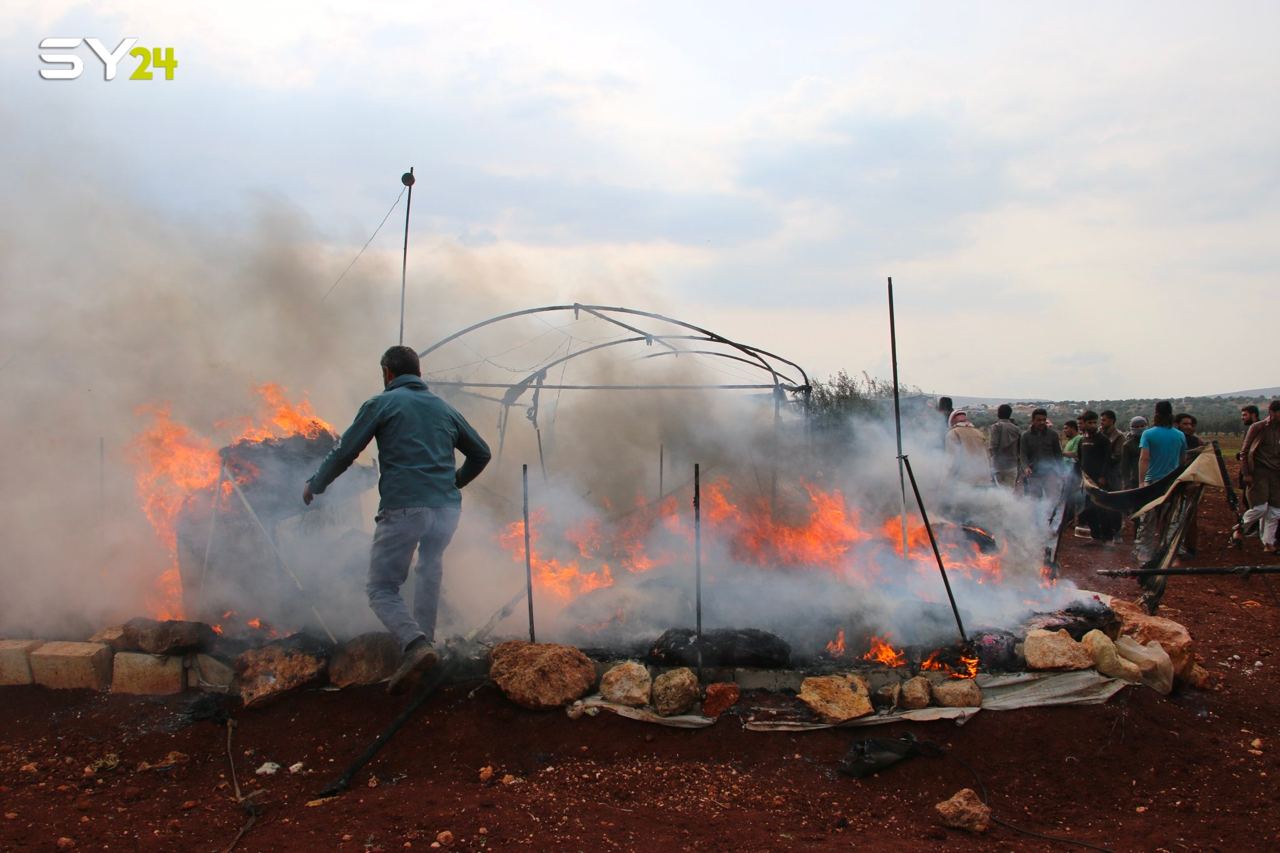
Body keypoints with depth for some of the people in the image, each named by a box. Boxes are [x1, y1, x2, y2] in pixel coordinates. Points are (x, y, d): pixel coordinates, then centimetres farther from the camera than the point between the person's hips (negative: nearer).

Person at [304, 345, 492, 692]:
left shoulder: (381, 404, 5)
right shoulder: (444, 408, 18)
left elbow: (344, 452, 2)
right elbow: (481, 452, 25)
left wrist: (314, 485, 19)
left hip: (403, 508, -5)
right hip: (447, 508, 5)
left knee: (381, 589, 5)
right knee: (430, 569, 30)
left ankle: (415, 644, -18)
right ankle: (426, 639, 31)